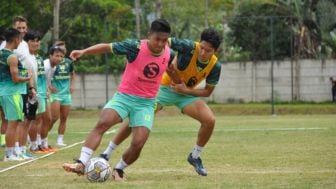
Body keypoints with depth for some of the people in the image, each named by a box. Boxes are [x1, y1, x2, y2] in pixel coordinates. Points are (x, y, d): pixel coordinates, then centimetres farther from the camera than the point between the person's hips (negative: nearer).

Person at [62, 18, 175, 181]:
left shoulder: (169, 54, -4)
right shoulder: (136, 47, -16)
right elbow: (107, 47, -14)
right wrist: (84, 52, -24)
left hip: (146, 103, 2)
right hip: (124, 96, -2)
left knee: (138, 143, -12)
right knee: (102, 124, -26)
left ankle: (119, 170, 16)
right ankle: (81, 164, -28)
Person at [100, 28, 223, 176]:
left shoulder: (215, 66, -16)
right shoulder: (190, 47, -27)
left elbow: (207, 92, -6)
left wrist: (186, 90, -21)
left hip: (186, 93, 3)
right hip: (165, 87, -3)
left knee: (209, 120, -17)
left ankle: (195, 156, 9)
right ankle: (107, 154, -2)